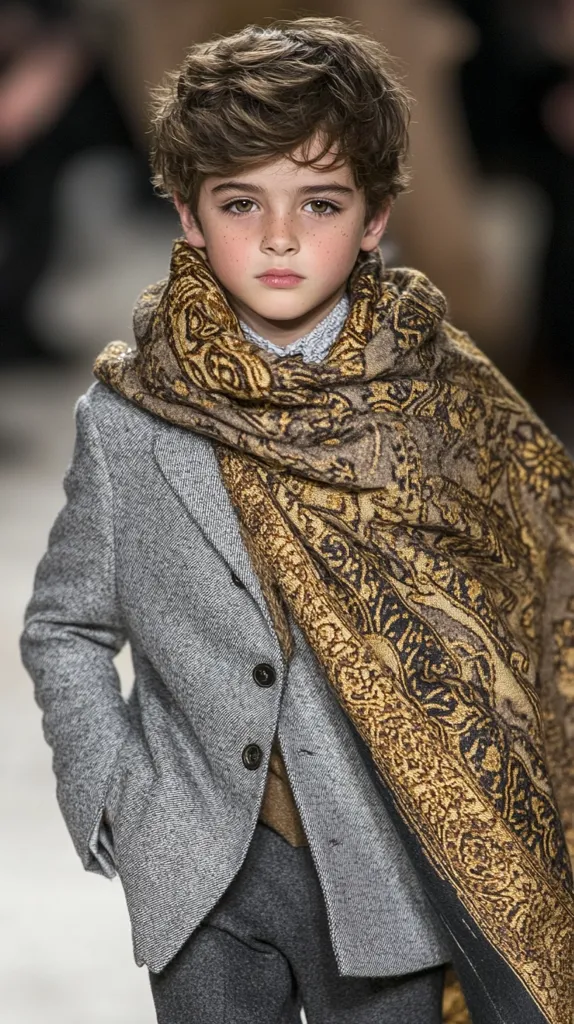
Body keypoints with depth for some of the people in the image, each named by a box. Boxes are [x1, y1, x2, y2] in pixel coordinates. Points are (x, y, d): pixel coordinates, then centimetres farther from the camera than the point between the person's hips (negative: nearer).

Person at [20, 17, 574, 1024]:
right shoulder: (129, 417, -3)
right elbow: (64, 628, 6)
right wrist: (114, 803, -4)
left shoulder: (444, 400, -5)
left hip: (393, 869, -1)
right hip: (201, 878, 1)